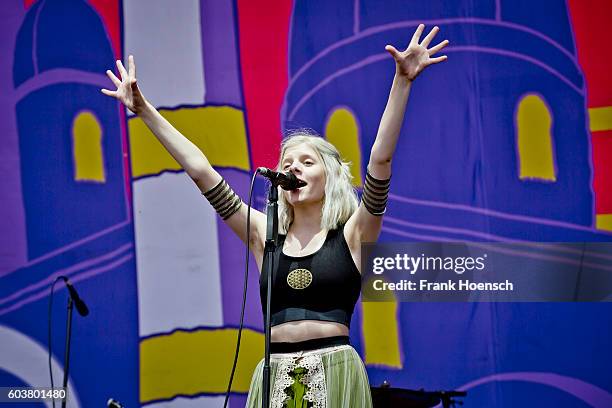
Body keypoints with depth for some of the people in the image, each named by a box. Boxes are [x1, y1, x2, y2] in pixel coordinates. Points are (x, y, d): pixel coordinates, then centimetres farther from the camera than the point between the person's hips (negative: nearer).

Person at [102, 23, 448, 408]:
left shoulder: (351, 236, 3)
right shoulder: (265, 235, 12)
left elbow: (381, 160, -7)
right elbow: (202, 171, 11)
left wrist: (402, 81, -16)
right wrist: (145, 110, 10)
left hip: (334, 375, -3)